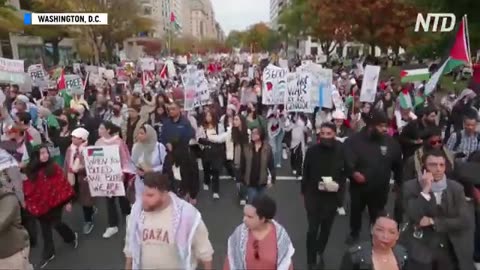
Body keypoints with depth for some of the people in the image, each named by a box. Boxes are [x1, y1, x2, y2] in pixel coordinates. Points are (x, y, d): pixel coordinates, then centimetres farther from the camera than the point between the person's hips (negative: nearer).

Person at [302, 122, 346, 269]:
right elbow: (306, 173, 0)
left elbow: (344, 173, 3)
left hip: (332, 196, 2)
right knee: (313, 229, -1)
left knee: (326, 228, 17)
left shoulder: (341, 151, -9)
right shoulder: (312, 150, -10)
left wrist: (338, 184, -15)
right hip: (313, 195, -1)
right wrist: (303, 192, 6)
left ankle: (320, 253, 42)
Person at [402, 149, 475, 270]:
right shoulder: (411, 187, -8)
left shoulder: (456, 188, 0)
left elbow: (466, 220, -6)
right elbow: (413, 218, -18)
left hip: (451, 250, 3)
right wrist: (425, 191, -23)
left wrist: (433, 222, -13)